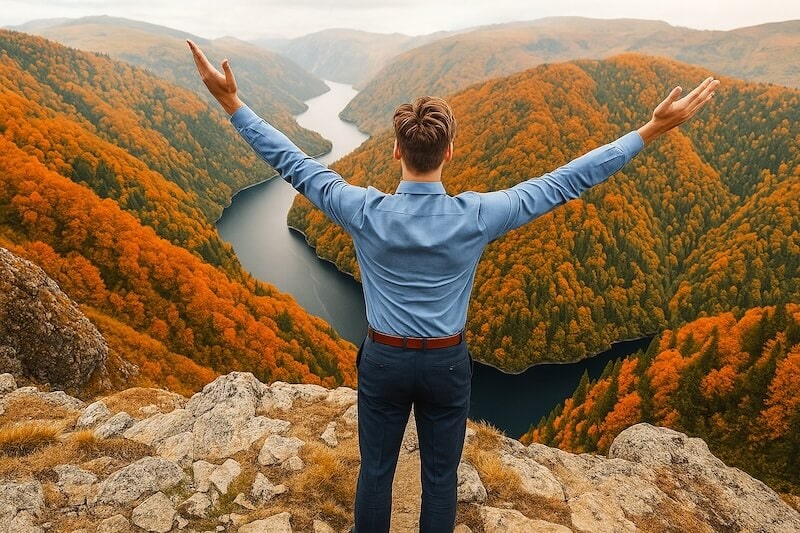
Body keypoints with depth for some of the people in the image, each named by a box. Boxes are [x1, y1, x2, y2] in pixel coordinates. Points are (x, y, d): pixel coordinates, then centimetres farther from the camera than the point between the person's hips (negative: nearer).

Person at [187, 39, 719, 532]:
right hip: (447, 364, 0)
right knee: (441, 477, 19)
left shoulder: (366, 212, -18)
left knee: (376, 471, 20)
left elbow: (294, 164, -10)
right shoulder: (477, 216, -19)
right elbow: (567, 181, -13)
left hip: (383, 360, 1)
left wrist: (232, 103, -1)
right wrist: (653, 129, -6)